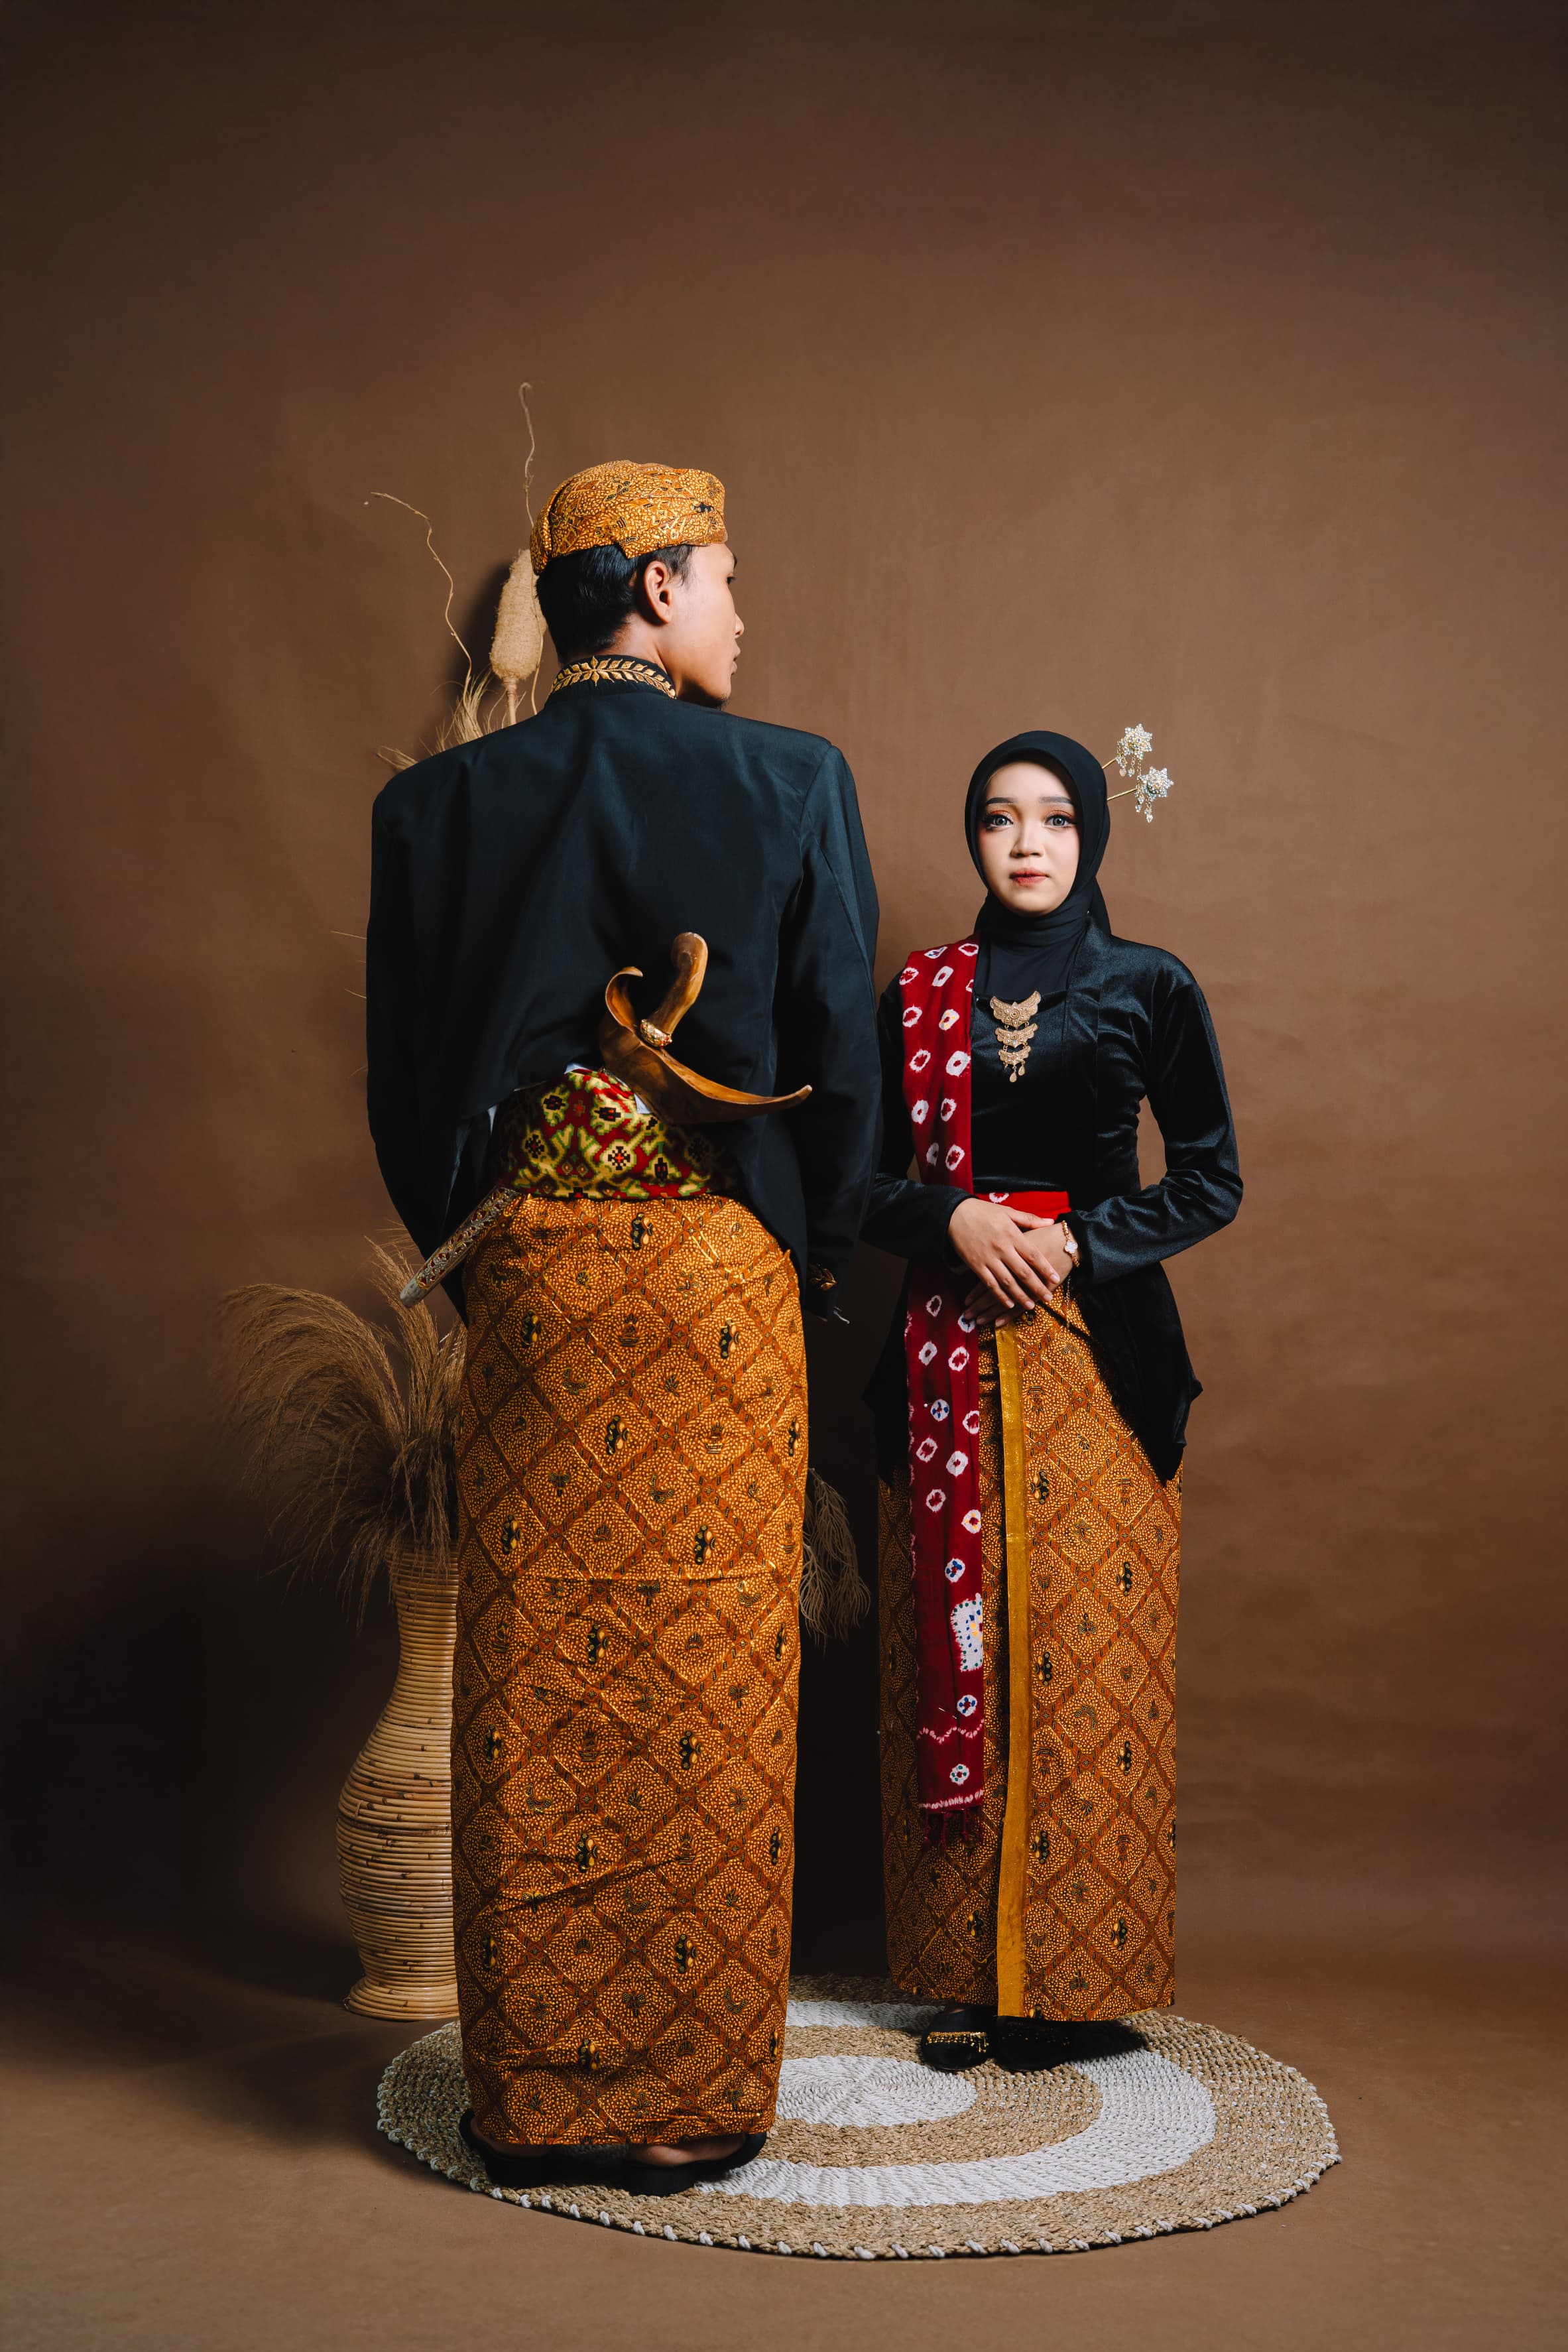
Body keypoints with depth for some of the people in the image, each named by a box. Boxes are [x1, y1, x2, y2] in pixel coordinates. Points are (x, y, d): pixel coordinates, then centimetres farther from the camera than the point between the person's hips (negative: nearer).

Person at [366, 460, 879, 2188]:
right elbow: (842, 1057, -3)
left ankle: (528, 2099, 20)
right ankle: (687, 2106, 16)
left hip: (525, 1274, 2)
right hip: (719, 1271, -2)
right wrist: (819, 1256, 12)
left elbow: (404, 1080, 4)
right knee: (706, 1697, 6)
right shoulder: (790, 782, -5)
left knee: (531, 1700, 10)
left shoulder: (435, 803, 2)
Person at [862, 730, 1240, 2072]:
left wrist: (1078, 1243, -9)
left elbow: (1212, 1181, 5)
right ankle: (967, 1972, 11)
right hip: (951, 1348, 2)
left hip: (1100, 1346, -2)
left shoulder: (1149, 988, 5)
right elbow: (872, 1178, 10)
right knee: (956, 1636, 2)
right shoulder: (921, 995, 11)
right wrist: (957, 1219, -10)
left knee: (1083, 1648, -3)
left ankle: (1069, 1974, 7)